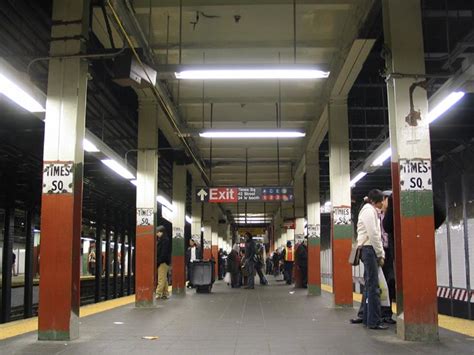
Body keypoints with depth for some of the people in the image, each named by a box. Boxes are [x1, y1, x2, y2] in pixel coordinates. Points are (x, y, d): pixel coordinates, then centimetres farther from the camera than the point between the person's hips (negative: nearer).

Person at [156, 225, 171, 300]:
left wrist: (158, 261, -18)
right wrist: (158, 261, 8)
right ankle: (165, 294, 15)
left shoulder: (165, 240, -11)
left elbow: (164, 253, -18)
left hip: (163, 262, -10)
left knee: (161, 279, -9)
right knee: (164, 279, 11)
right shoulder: (161, 240, 17)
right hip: (162, 262, 10)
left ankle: (158, 293, -10)